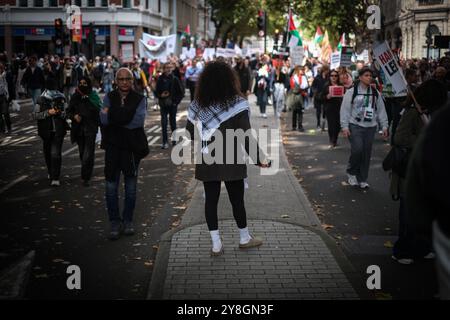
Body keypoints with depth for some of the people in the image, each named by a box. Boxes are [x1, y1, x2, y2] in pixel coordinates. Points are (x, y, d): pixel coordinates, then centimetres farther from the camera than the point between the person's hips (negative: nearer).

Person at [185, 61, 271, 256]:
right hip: (231, 161, -3)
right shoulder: (236, 104, -13)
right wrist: (259, 159, -8)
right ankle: (244, 238, 28)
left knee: (211, 200, 9)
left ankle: (216, 244, 13)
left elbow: (189, 133, 2)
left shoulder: (198, 105, -2)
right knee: (237, 200, 11)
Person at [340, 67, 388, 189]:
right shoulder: (352, 91, -3)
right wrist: (345, 126, -11)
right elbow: (345, 110, -5)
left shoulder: (375, 93, 9)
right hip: (355, 125, -4)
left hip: (370, 127, 4)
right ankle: (351, 172, 10)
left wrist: (384, 126, 7)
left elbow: (381, 110, 12)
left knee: (366, 153, 4)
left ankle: (362, 179, 15)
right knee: (357, 149, -16)